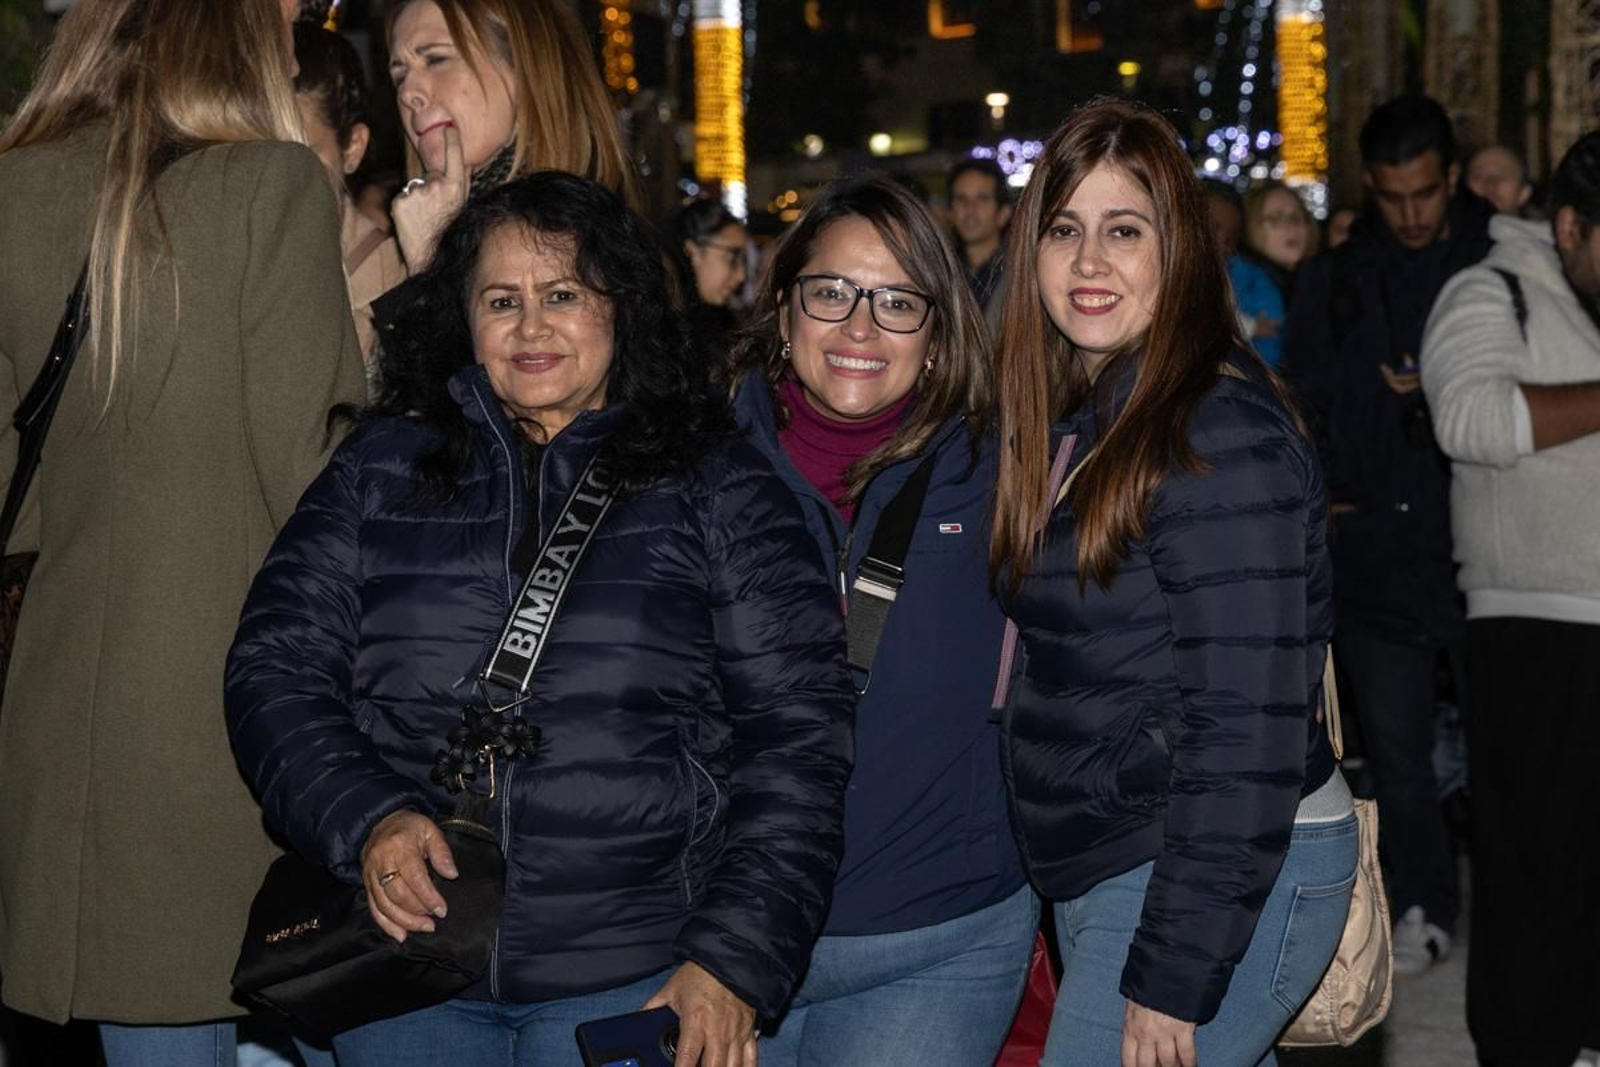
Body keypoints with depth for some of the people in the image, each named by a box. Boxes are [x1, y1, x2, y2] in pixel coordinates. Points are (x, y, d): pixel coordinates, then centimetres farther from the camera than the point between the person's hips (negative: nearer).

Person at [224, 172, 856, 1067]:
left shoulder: (715, 487, 3)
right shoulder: (381, 467, 9)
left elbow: (797, 731, -1)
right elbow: (275, 671, 6)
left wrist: (738, 963, -8)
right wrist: (365, 819, -12)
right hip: (404, 965, 2)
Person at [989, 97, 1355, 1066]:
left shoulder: (1223, 437, -17)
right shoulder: (1077, 422, 11)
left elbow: (1247, 729, -21)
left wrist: (1172, 975, -22)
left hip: (1223, 880, -9)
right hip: (1103, 873, 9)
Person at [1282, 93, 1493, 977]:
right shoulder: (1334, 281, 10)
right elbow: (1303, 407, 13)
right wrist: (1322, 498, 0)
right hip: (1374, 547, 2)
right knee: (1394, 742, 5)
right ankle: (1422, 906, 18)